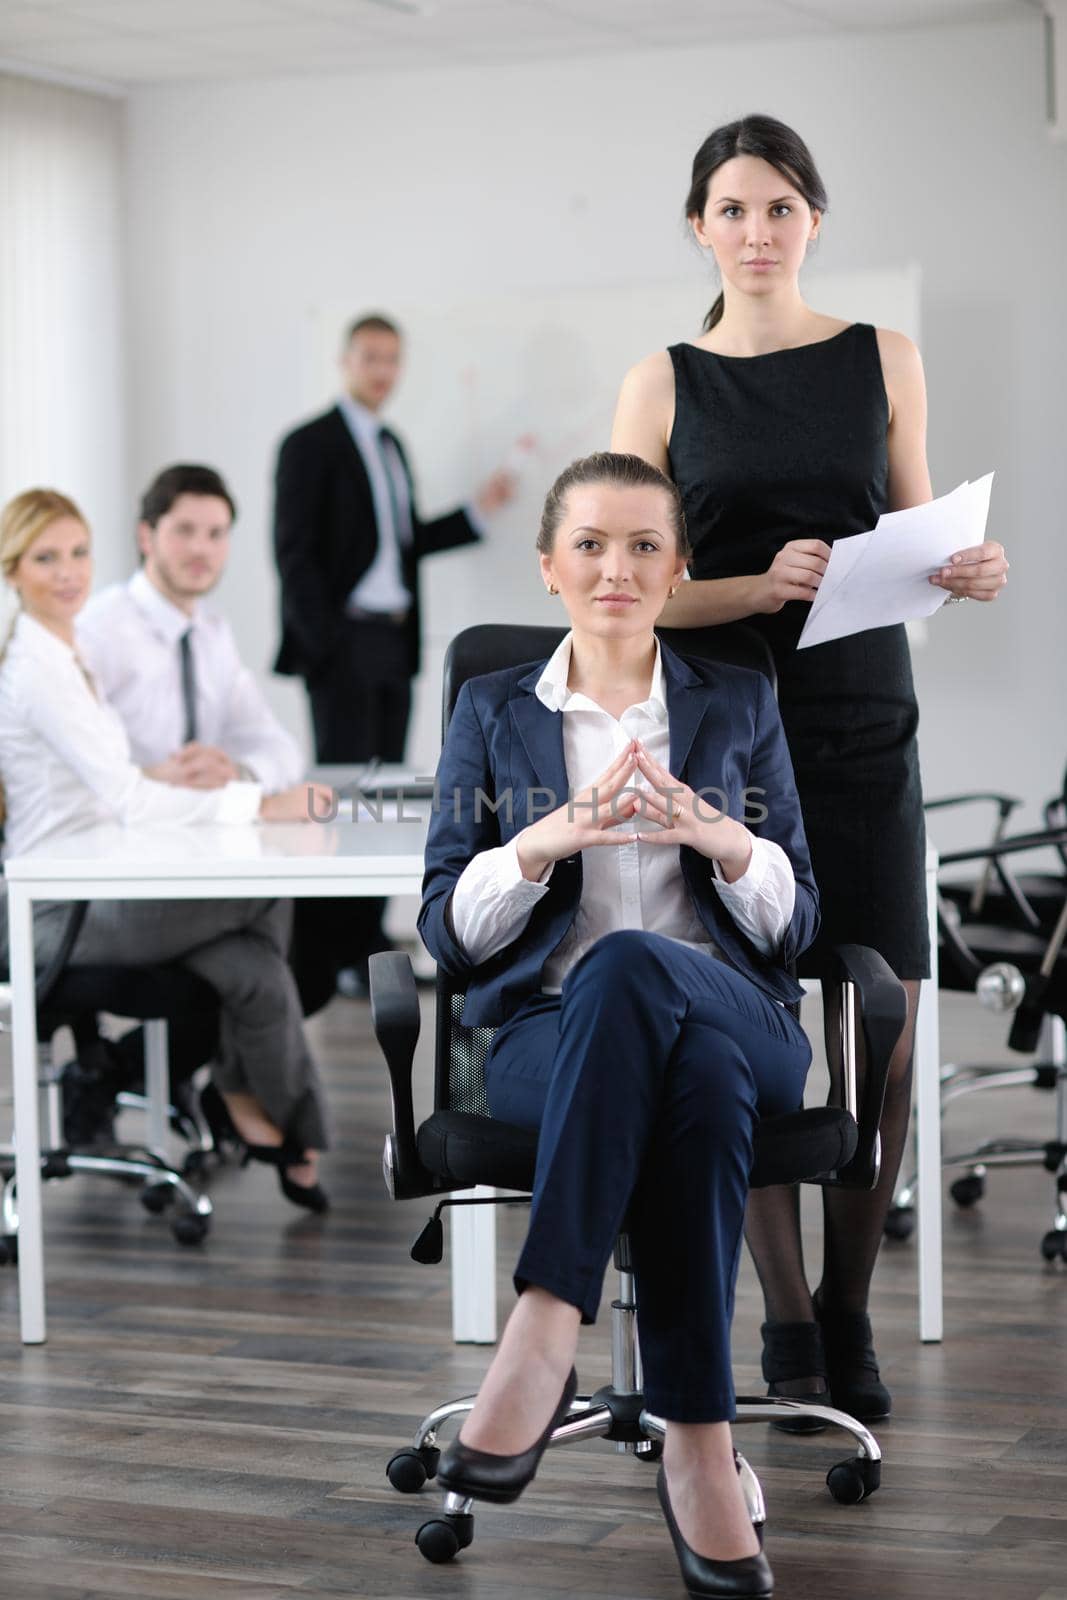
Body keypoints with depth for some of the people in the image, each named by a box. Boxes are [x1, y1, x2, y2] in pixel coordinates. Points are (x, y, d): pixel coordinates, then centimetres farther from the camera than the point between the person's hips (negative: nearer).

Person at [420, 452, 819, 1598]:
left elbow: (794, 925, 11)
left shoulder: (740, 705, 16)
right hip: (547, 1034, 0)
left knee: (628, 962, -38)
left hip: (736, 1020, 0)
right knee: (695, 1071, -39)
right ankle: (696, 1442, -41)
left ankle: (544, 1334, -42)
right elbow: (446, 932, 7)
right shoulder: (491, 712, 15)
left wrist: (725, 842, -12)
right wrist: (543, 842, -13)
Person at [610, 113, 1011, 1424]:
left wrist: (967, 571, -9)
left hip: (862, 725, 2)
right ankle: (787, 1324, 12)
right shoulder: (662, 385, 4)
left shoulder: (882, 360, 9)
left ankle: (850, 1316, 15)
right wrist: (763, 585, -18)